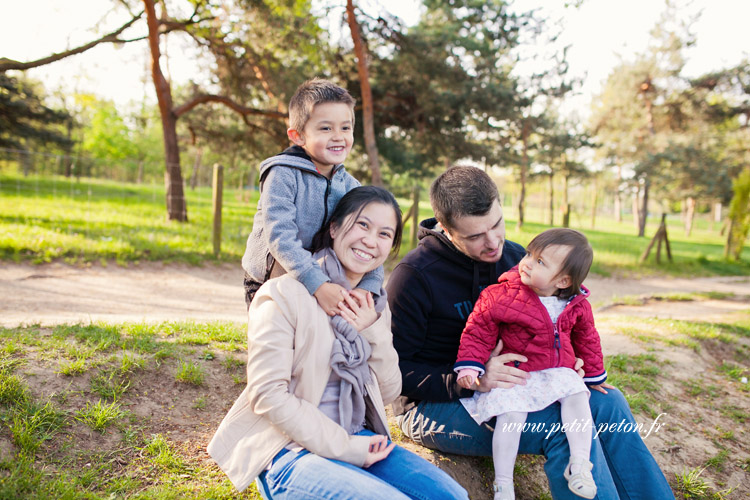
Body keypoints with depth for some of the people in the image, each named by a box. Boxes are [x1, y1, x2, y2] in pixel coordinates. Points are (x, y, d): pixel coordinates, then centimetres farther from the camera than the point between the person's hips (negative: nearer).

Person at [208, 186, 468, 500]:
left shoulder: (374, 305, 9)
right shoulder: (285, 294, -12)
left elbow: (389, 392, 8)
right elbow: (268, 394, -16)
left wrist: (374, 333, -9)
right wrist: (343, 447, -17)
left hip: (358, 441, 6)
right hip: (288, 449, -6)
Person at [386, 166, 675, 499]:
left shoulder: (515, 257, 3)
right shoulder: (414, 275, -18)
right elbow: (394, 370, -19)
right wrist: (471, 380, -30)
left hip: (502, 389, 7)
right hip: (431, 405, -6)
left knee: (606, 402, -10)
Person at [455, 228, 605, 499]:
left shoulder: (577, 307, -1)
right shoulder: (499, 297, -15)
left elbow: (586, 340, 16)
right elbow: (478, 332, -8)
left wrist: (594, 375, 21)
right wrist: (469, 366, -16)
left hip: (556, 371, 4)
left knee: (577, 395, -20)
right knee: (511, 414, -22)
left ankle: (580, 464, -8)